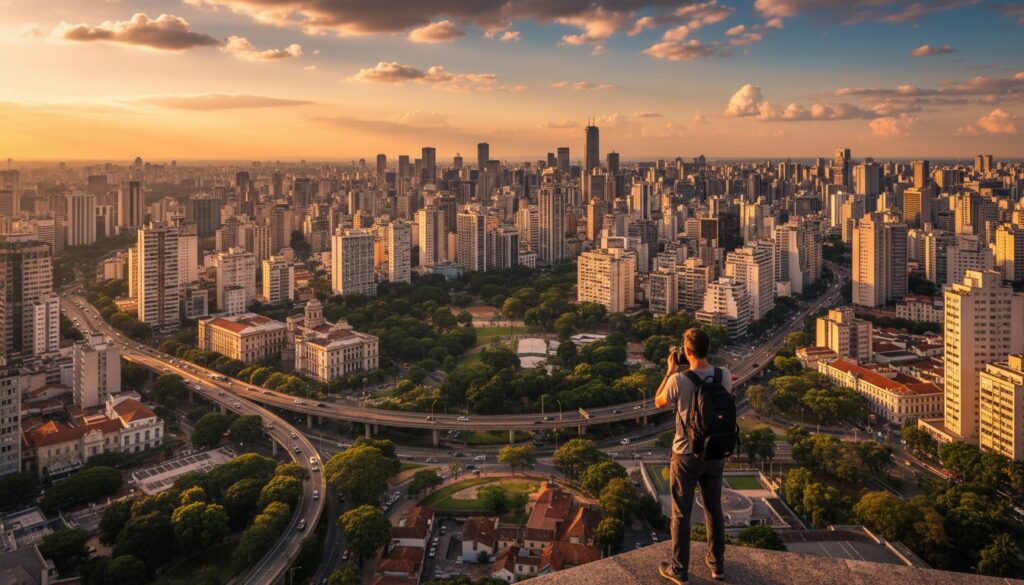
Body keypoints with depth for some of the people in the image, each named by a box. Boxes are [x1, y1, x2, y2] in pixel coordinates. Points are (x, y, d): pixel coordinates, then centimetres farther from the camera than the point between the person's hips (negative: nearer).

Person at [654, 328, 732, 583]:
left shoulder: (678, 380, -22)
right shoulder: (724, 376, -10)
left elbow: (658, 402, -2)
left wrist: (670, 371, 3)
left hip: (686, 455, -4)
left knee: (681, 513, 10)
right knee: (714, 509, 20)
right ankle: (717, 564, 33)